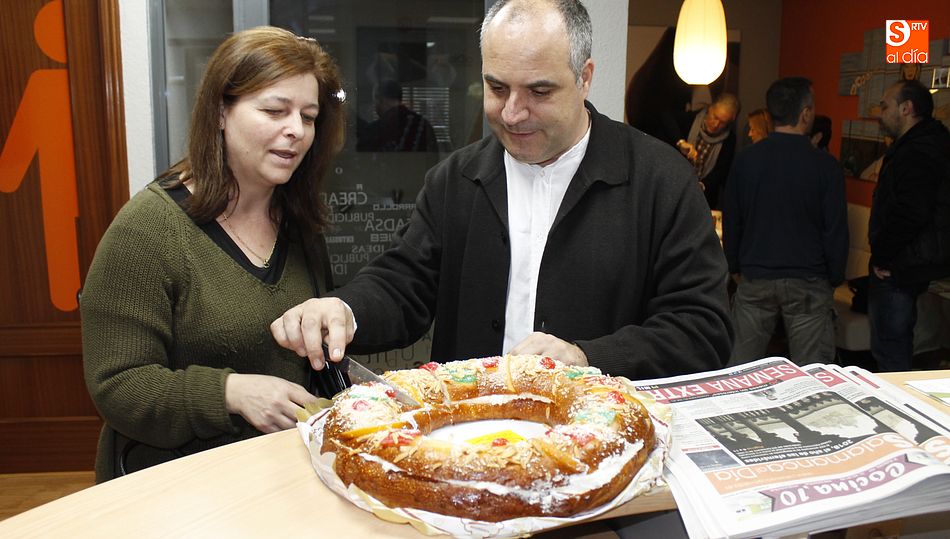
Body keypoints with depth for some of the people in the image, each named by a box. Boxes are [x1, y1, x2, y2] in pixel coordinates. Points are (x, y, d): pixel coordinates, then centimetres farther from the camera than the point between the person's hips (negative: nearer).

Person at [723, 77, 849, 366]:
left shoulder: (745, 159, -1)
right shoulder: (825, 165, -9)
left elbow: (730, 222, 6)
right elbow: (836, 230, -5)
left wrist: (735, 268, 18)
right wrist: (836, 278, 8)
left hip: (754, 279, 3)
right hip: (808, 283, -2)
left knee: (740, 366, 11)